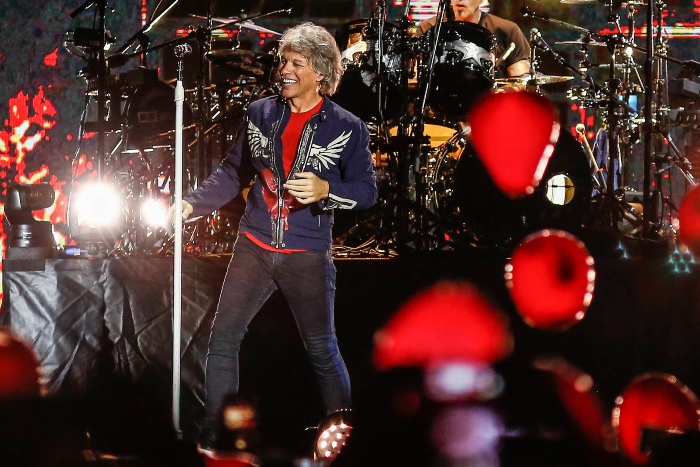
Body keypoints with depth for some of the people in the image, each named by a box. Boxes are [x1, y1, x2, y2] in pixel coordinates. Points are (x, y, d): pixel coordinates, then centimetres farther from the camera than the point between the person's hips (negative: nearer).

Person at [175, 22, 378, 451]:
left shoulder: (347, 129, -4)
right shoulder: (260, 114, 5)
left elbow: (366, 190, -4)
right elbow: (233, 174, 14)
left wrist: (325, 190, -22)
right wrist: (192, 204, 3)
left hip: (308, 256, -3)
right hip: (255, 249, 3)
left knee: (323, 351, 4)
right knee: (222, 339, 1)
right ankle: (214, 435, 10)